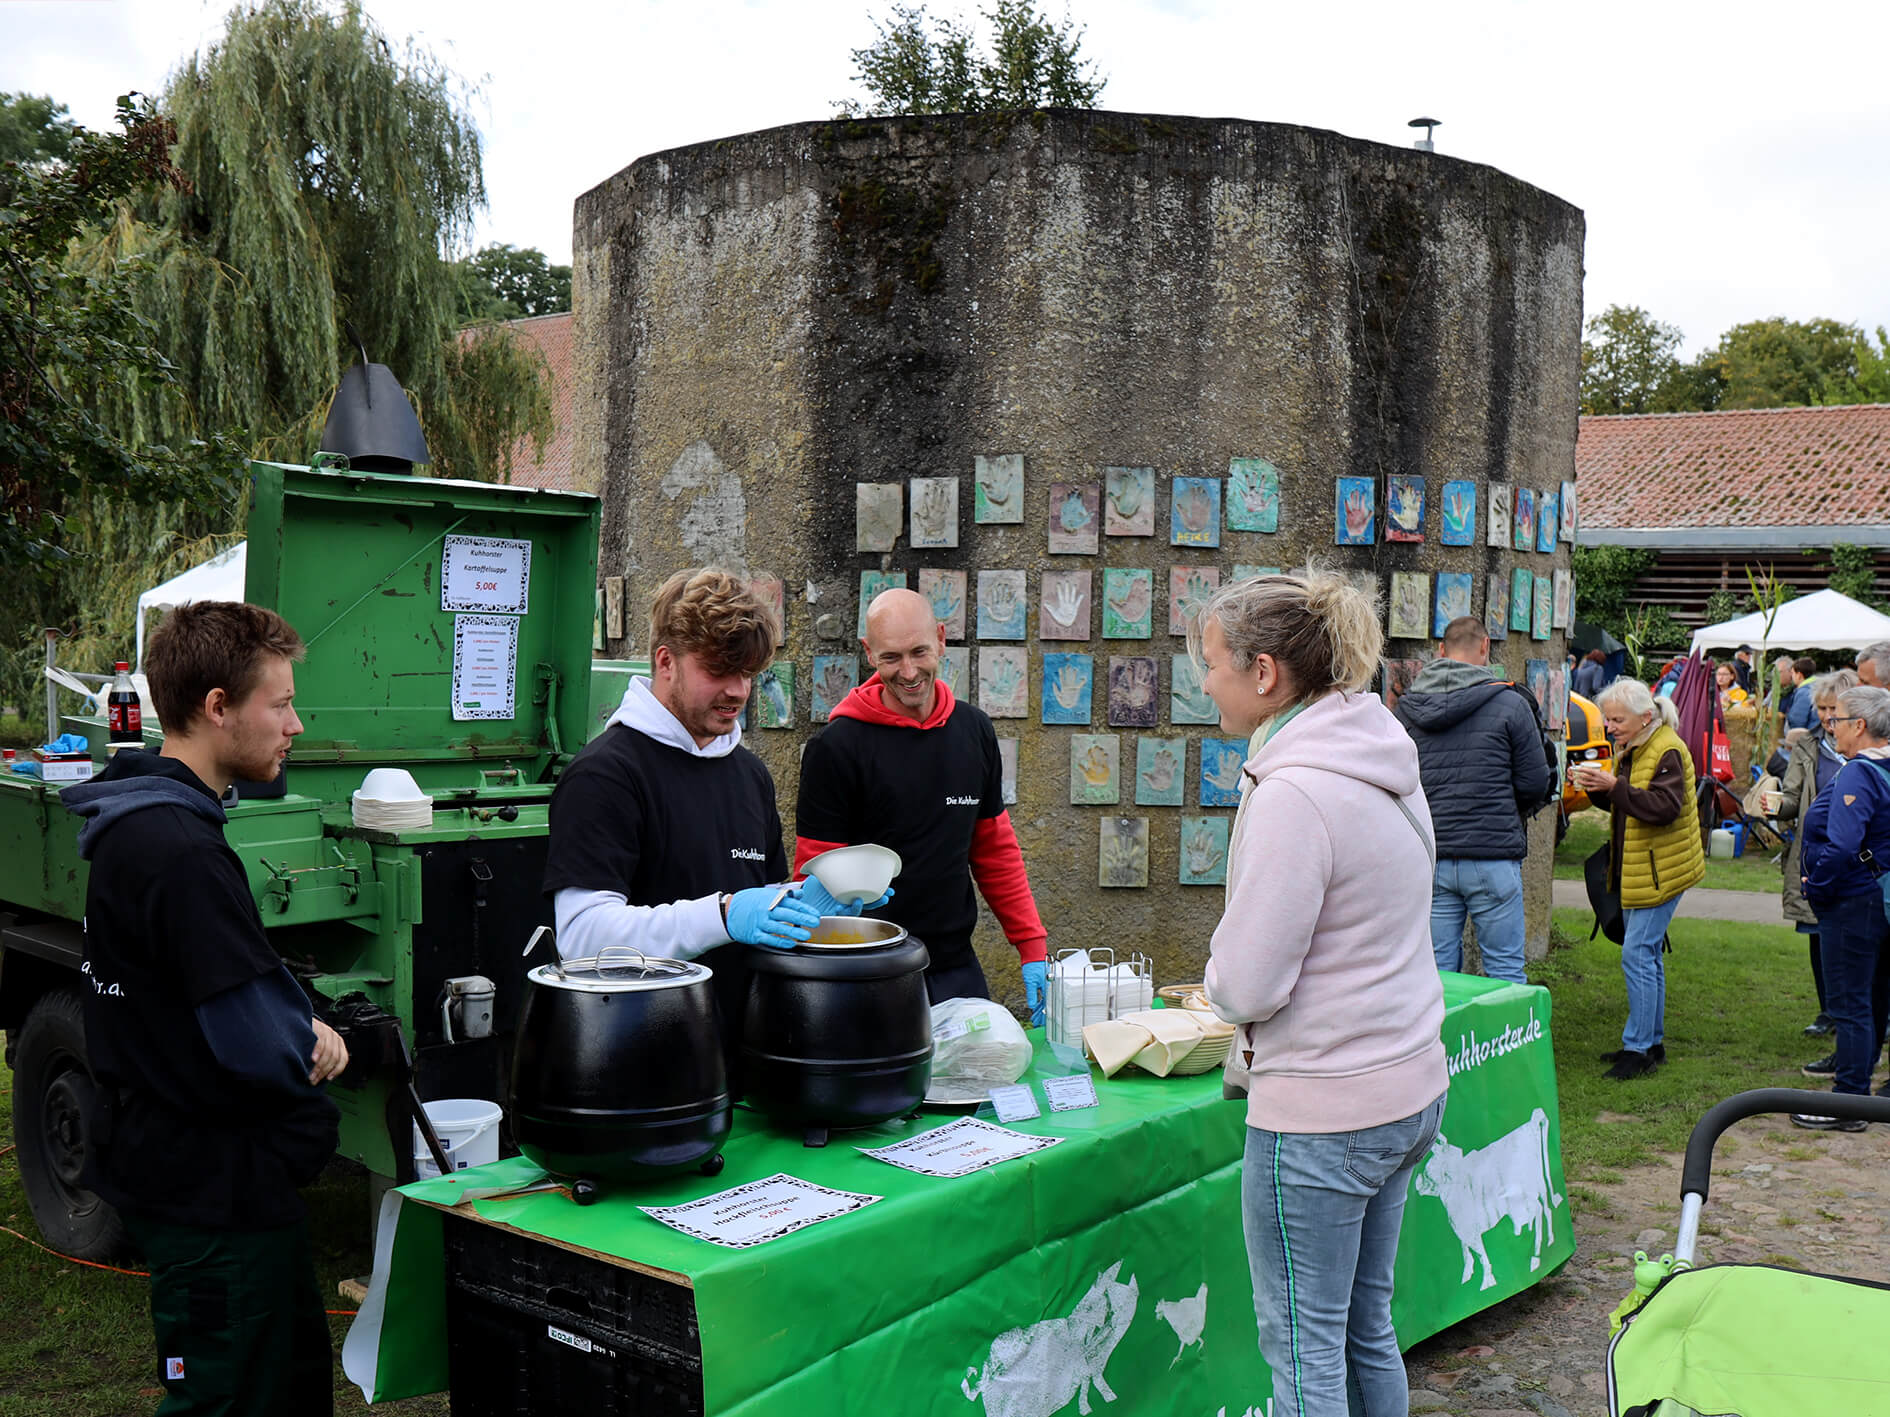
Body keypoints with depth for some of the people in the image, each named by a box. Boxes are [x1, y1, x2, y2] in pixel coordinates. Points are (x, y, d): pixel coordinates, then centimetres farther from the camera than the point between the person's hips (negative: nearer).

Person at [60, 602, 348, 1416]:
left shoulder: (140, 824, 7)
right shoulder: (180, 854, -27)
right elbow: (257, 1052, -28)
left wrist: (301, 1031, -2)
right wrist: (312, 1047, -6)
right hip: (216, 1195, -10)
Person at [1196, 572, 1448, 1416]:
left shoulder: (1294, 794, -22)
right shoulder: (1383, 763, 6)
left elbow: (1246, 985, -21)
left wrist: (1221, 974, 2)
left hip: (1321, 1112, -9)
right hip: (1407, 1086, 9)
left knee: (1302, 1345, 5)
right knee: (1366, 1325, 20)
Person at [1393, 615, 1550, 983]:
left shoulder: (1406, 708, 5)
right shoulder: (1510, 704, -4)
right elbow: (1535, 784, -3)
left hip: (1428, 859, 3)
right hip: (1493, 857, -3)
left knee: (1437, 970, 9)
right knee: (1505, 970, 6)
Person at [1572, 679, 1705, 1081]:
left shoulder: (1667, 752, -17)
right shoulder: (1630, 749, 12)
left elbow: (1665, 807, -27)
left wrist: (1614, 786, -32)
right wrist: (1596, 788, -2)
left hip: (1659, 870, -10)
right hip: (1634, 868, 10)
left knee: (1637, 954, -11)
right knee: (1647, 954, 15)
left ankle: (1638, 1048, -6)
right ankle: (1652, 1041, 24)